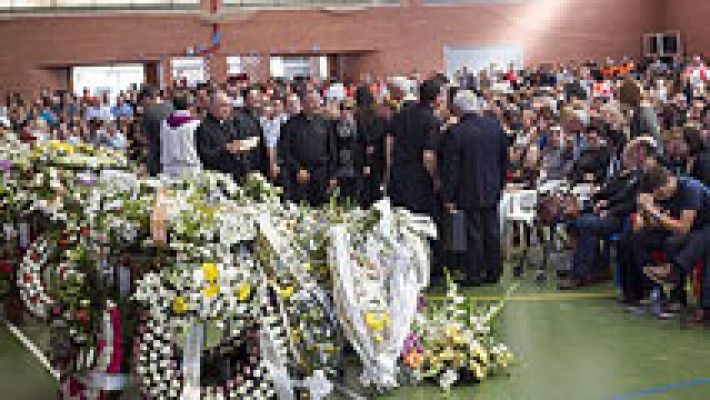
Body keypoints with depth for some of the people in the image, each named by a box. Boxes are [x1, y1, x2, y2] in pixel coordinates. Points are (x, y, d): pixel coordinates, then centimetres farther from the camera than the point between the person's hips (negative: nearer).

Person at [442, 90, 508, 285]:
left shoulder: (456, 132, -15)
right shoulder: (495, 126, 1)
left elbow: (451, 168, -13)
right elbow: (504, 158, 10)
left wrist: (448, 196, -7)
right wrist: (500, 184, 19)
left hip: (470, 191, -5)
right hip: (492, 189, 5)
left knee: (474, 233, 2)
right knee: (492, 231, 13)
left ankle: (474, 274, 8)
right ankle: (494, 272, 21)